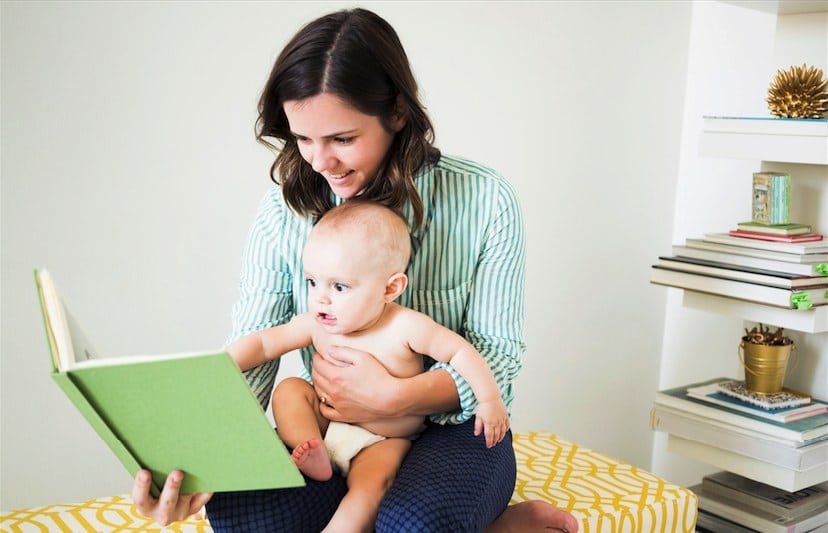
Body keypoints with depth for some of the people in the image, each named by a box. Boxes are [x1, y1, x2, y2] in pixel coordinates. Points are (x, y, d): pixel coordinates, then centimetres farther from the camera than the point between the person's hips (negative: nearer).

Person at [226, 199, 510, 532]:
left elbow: (459, 351, -13)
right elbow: (264, 342, -6)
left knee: (370, 484, -31)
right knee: (289, 389, -14)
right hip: (326, 425, 5)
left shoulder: (405, 328, -21)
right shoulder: (316, 325, -9)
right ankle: (315, 456, -26)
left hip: (383, 440, -4)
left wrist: (489, 399, -16)